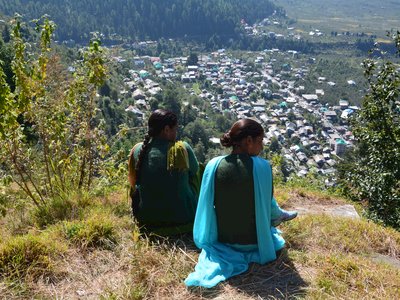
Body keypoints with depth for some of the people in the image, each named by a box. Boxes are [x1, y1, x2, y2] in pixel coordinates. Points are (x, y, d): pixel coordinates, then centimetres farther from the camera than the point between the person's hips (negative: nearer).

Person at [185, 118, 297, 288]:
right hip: (254, 241, -2)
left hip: (222, 239, 2)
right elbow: (266, 201, -5)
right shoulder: (262, 166, -21)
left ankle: (278, 215, 52)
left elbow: (208, 204, -2)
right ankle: (278, 216, 54)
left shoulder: (213, 165, -14)